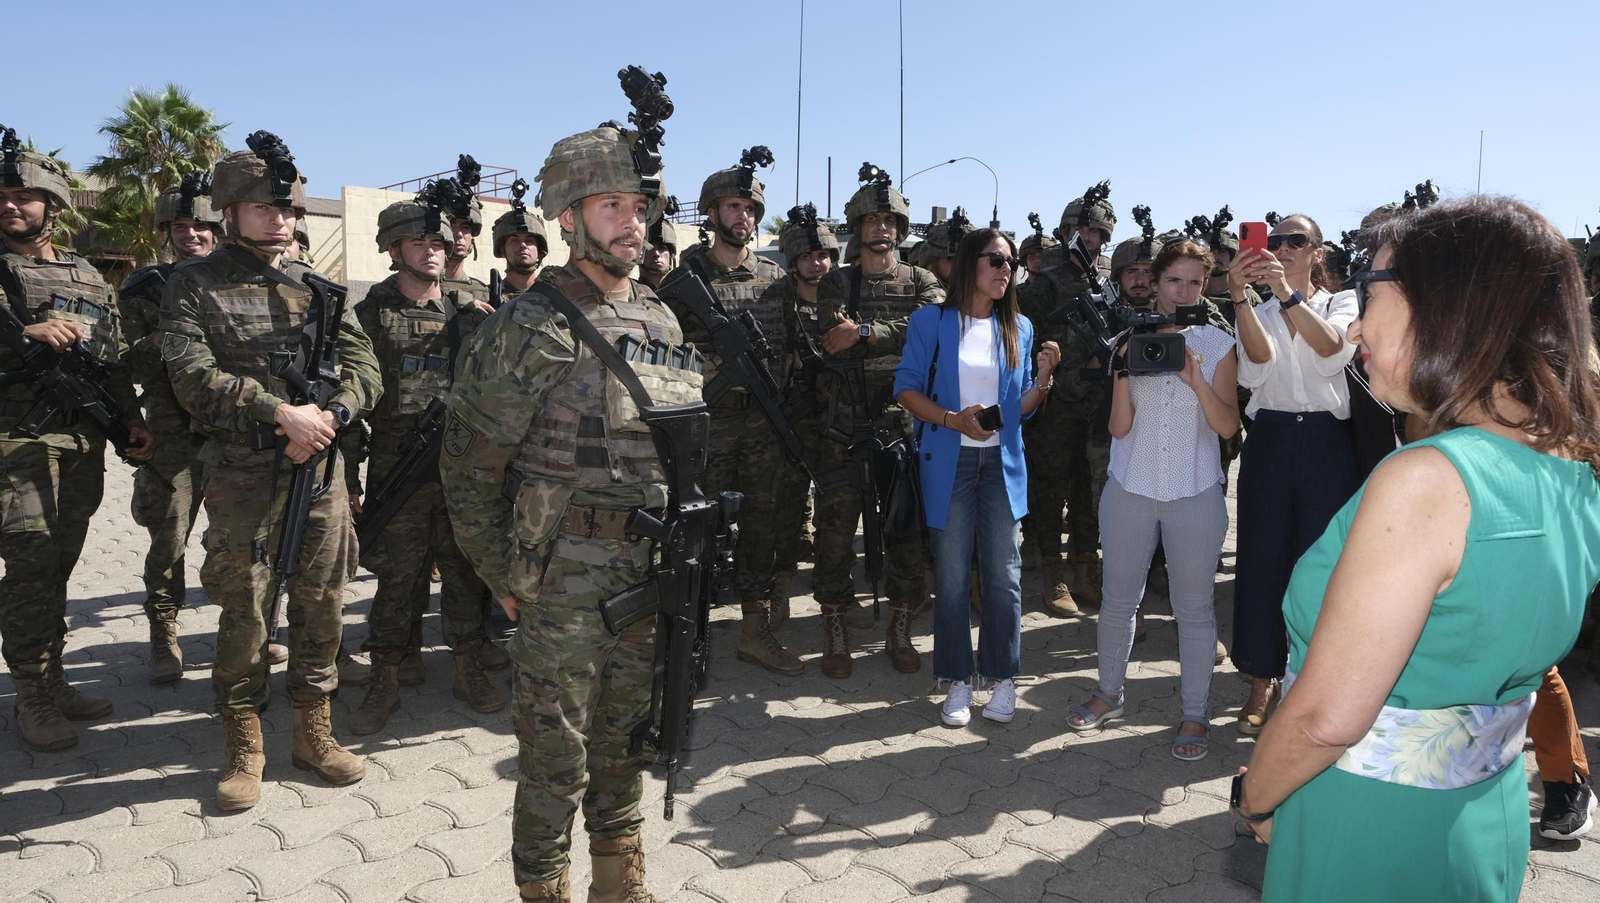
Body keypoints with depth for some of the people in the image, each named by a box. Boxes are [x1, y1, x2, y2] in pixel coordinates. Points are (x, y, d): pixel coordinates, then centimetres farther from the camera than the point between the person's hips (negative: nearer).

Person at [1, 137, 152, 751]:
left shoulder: (89, 278, 15)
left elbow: (114, 360, 16)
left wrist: (133, 422, 6)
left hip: (85, 442, 4)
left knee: (59, 565, 10)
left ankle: (52, 680, 20)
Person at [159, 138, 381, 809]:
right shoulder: (195, 284, 3)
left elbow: (364, 368, 4)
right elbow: (192, 376, -10)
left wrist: (328, 415, -14)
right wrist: (281, 412, -18)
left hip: (321, 466, 3)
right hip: (241, 472, -3)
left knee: (322, 602, 8)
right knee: (243, 607, 2)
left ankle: (313, 728, 23)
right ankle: (242, 744, 19)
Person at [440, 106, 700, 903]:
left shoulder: (663, 320, 8)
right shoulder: (526, 328, -10)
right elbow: (470, 467, -6)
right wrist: (503, 578, -4)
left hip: (654, 570, 6)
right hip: (566, 576, -5)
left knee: (626, 745, 20)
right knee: (555, 757, 7)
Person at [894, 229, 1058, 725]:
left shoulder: (1019, 328, 9)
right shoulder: (932, 321, -1)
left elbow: (1022, 408, 10)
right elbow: (906, 387, -5)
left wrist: (1044, 377, -9)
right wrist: (954, 419, -18)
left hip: (1002, 462, 3)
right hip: (949, 462, -2)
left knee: (1004, 575, 2)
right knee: (951, 576, 3)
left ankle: (1001, 678, 17)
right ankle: (957, 682, 17)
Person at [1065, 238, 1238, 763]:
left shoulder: (1217, 344, 2)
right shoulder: (1130, 340, 3)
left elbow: (1227, 426, -6)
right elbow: (1120, 428, -2)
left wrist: (1198, 380, -21)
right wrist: (1122, 372, -17)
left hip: (1195, 492, -1)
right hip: (1131, 487, 1)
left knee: (1193, 606, 5)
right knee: (1118, 597, 12)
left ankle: (1194, 714, 18)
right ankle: (1109, 693, 30)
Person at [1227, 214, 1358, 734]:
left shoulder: (1341, 303, 7)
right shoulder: (1258, 313, 11)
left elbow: (1333, 349, -16)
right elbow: (1260, 359, -12)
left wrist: (1288, 293, -29)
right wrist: (1239, 297, -26)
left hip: (1326, 442, -1)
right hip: (1270, 441, 2)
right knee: (1261, 559, 4)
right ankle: (1263, 680, 17)